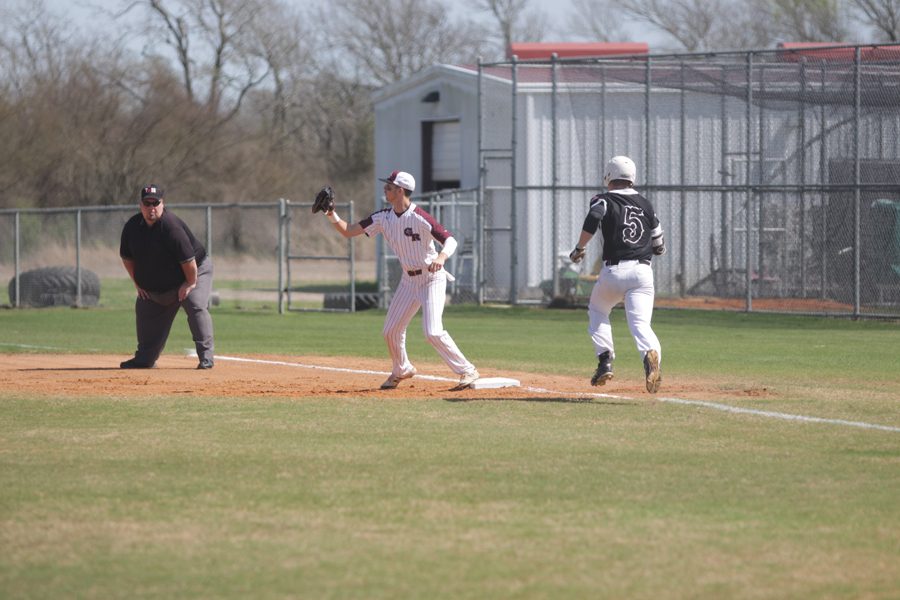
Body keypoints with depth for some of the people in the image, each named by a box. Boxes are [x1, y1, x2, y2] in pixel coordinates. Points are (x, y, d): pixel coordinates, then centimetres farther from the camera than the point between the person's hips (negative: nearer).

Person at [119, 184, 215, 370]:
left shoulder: (170, 226, -31)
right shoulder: (132, 227, -9)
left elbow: (188, 259, -30)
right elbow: (126, 257, 6)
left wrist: (190, 283, -23)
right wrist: (138, 283, 3)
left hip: (195, 271, -7)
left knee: (196, 306, -25)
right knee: (145, 311, 11)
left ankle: (206, 357, -24)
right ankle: (144, 359, 26)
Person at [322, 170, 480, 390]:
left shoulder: (420, 218, -21)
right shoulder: (383, 218, -1)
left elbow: (449, 239, -23)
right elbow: (348, 231, 2)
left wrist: (441, 257, -44)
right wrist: (332, 215, -14)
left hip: (431, 279, -7)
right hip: (408, 280, 7)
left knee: (433, 332, -20)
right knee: (391, 331, 10)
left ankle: (467, 371, -9)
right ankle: (401, 370, 35)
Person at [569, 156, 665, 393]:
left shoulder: (604, 200, 4)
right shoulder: (645, 204, 16)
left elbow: (592, 219, -18)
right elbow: (660, 246, 20)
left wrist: (579, 248, -7)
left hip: (613, 270, -2)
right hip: (642, 271, 2)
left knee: (597, 311, 24)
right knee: (640, 322, -9)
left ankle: (605, 361, 10)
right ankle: (651, 354, -41)